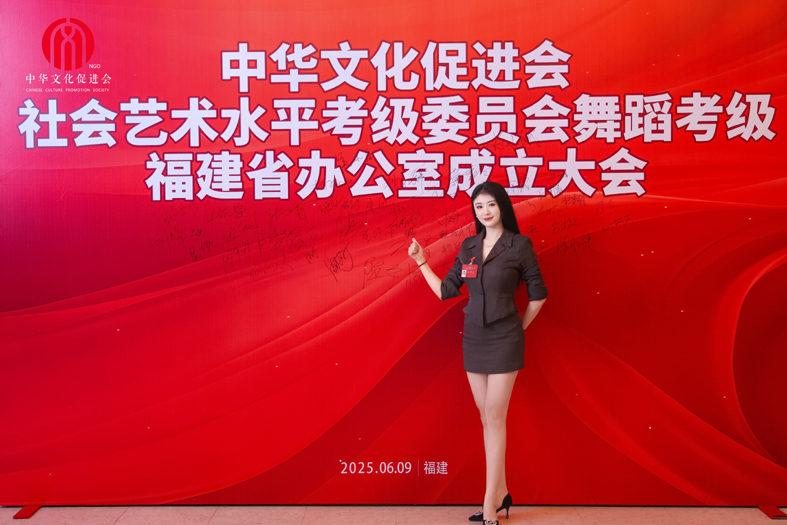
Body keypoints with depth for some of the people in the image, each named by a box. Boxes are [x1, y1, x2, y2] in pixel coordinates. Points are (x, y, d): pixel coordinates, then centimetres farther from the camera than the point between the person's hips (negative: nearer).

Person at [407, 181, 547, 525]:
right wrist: (421, 263, 4)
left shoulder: (519, 245, -6)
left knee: (494, 419, -4)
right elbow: (446, 291, 9)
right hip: (473, 339, 5)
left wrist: (519, 327, 4)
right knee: (487, 418, 10)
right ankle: (501, 495, 23)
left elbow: (537, 293, 0)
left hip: (503, 341, -5)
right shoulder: (468, 247, 7)